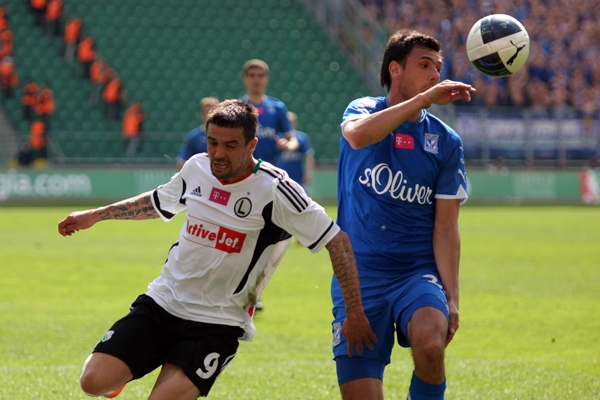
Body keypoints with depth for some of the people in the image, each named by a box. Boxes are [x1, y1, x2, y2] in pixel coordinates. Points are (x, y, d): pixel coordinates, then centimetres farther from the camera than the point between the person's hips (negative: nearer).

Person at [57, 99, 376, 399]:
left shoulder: (274, 190, -16)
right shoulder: (196, 168, 1)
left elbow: (337, 241, -12)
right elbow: (158, 202, 24)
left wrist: (355, 313, -14)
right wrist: (96, 215, 31)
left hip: (217, 323, -4)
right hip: (161, 302, 5)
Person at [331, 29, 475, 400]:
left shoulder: (446, 142, 5)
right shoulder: (363, 111, 3)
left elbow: (446, 227, 3)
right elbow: (358, 135, -24)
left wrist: (452, 297, -7)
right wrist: (425, 99, -26)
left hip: (418, 272, 0)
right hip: (359, 276, 0)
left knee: (430, 342, -32)